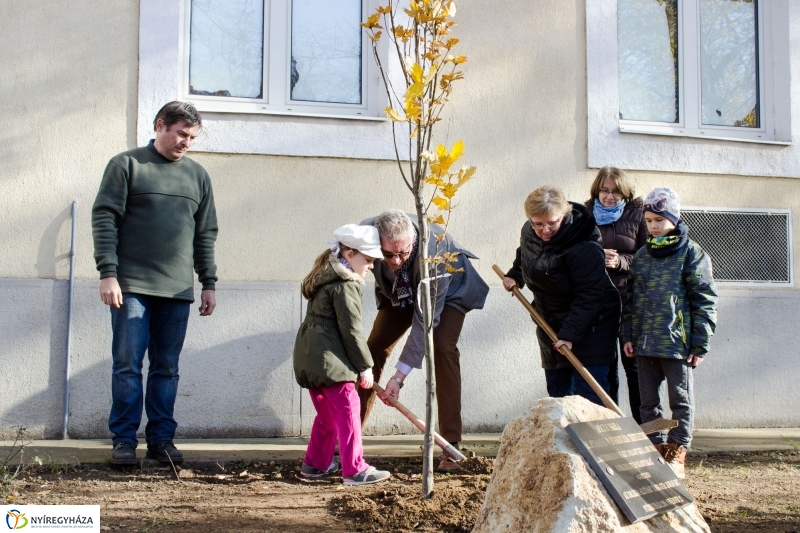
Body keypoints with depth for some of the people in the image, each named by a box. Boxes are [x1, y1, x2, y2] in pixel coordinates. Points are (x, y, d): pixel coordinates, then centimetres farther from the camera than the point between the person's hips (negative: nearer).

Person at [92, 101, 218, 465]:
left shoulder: (198, 175, 14)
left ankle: (161, 439, 12)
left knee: (167, 368, 6)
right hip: (132, 286, -3)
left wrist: (209, 284, 11)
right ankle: (124, 439, 5)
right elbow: (104, 218, -4)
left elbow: (206, 234, 16)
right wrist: (108, 272, -12)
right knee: (127, 365, -2)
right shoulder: (126, 165, 2)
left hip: (177, 289, 3)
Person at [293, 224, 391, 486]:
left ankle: (315, 463, 25)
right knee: (348, 412, -6)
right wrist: (365, 366, -7)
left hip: (308, 356, 10)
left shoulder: (325, 277, 17)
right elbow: (351, 330, -15)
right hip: (330, 359, -10)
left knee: (327, 413, 19)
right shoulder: (345, 285, -14)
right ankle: (355, 469, -4)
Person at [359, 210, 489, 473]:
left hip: (449, 291, -4)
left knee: (442, 348, -25)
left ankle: (450, 449, -24)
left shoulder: (434, 252, -43)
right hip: (398, 293, 5)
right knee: (374, 348, -3)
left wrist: (399, 376, -39)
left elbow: (425, 321, -38)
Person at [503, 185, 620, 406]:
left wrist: (570, 333, -33)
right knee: (557, 391, 13)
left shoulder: (584, 247, -28)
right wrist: (514, 275, 8)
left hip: (589, 326, -8)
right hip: (551, 325, 8)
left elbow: (588, 297, -28)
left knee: (588, 394, -11)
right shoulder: (529, 232, -4)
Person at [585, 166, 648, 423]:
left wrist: (620, 261, -18)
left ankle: (642, 425, 10)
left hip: (629, 300, -2)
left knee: (633, 363, 3)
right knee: (605, 365, 8)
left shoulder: (637, 215, 1)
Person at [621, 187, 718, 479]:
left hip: (677, 342, -5)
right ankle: (656, 448, 21)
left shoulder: (691, 253, -5)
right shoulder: (642, 255, 12)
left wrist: (700, 344, -11)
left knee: (680, 399, 4)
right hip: (644, 342, 6)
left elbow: (705, 300, -7)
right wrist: (628, 335, 7)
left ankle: (676, 454, 12)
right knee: (648, 399, 10)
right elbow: (631, 298, 16)